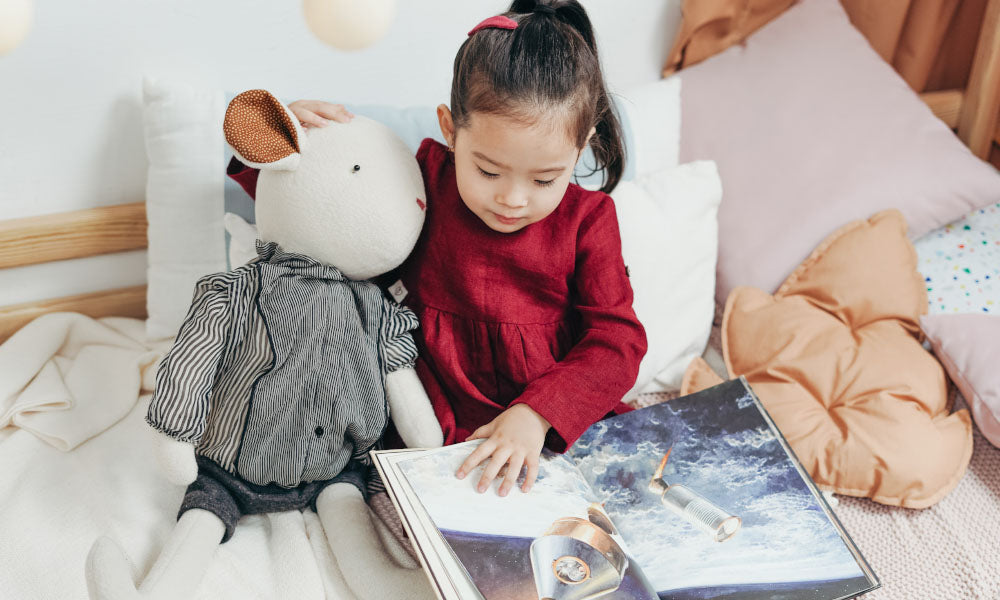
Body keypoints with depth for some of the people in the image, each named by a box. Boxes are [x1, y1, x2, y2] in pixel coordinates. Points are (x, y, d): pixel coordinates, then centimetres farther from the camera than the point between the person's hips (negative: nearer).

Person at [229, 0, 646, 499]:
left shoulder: (586, 220, -3)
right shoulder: (422, 185, -1)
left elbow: (616, 340, -7)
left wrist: (537, 415, -20)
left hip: (565, 429, 3)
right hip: (438, 433, -3)